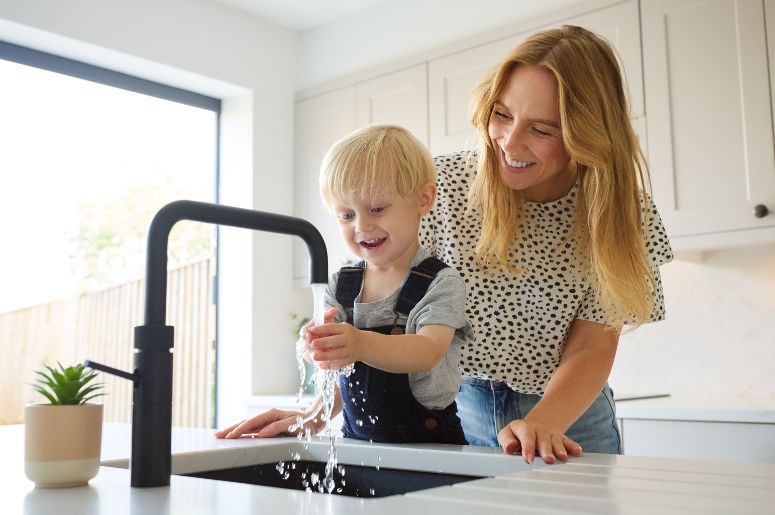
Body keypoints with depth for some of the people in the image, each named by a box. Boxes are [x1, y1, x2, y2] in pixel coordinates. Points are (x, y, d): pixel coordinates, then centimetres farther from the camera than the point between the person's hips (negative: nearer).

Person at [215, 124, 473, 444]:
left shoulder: (441, 283, -11)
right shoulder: (340, 286, 4)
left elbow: (427, 351, -29)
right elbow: (339, 370, 5)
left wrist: (362, 344, -47)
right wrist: (312, 418, -16)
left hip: (429, 445, 0)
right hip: (357, 441, 0)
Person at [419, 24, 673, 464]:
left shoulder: (622, 212, -11)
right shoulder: (444, 183, -13)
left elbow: (593, 345, -12)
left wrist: (541, 423, -30)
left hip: (567, 418, 1)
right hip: (455, 411, 0)